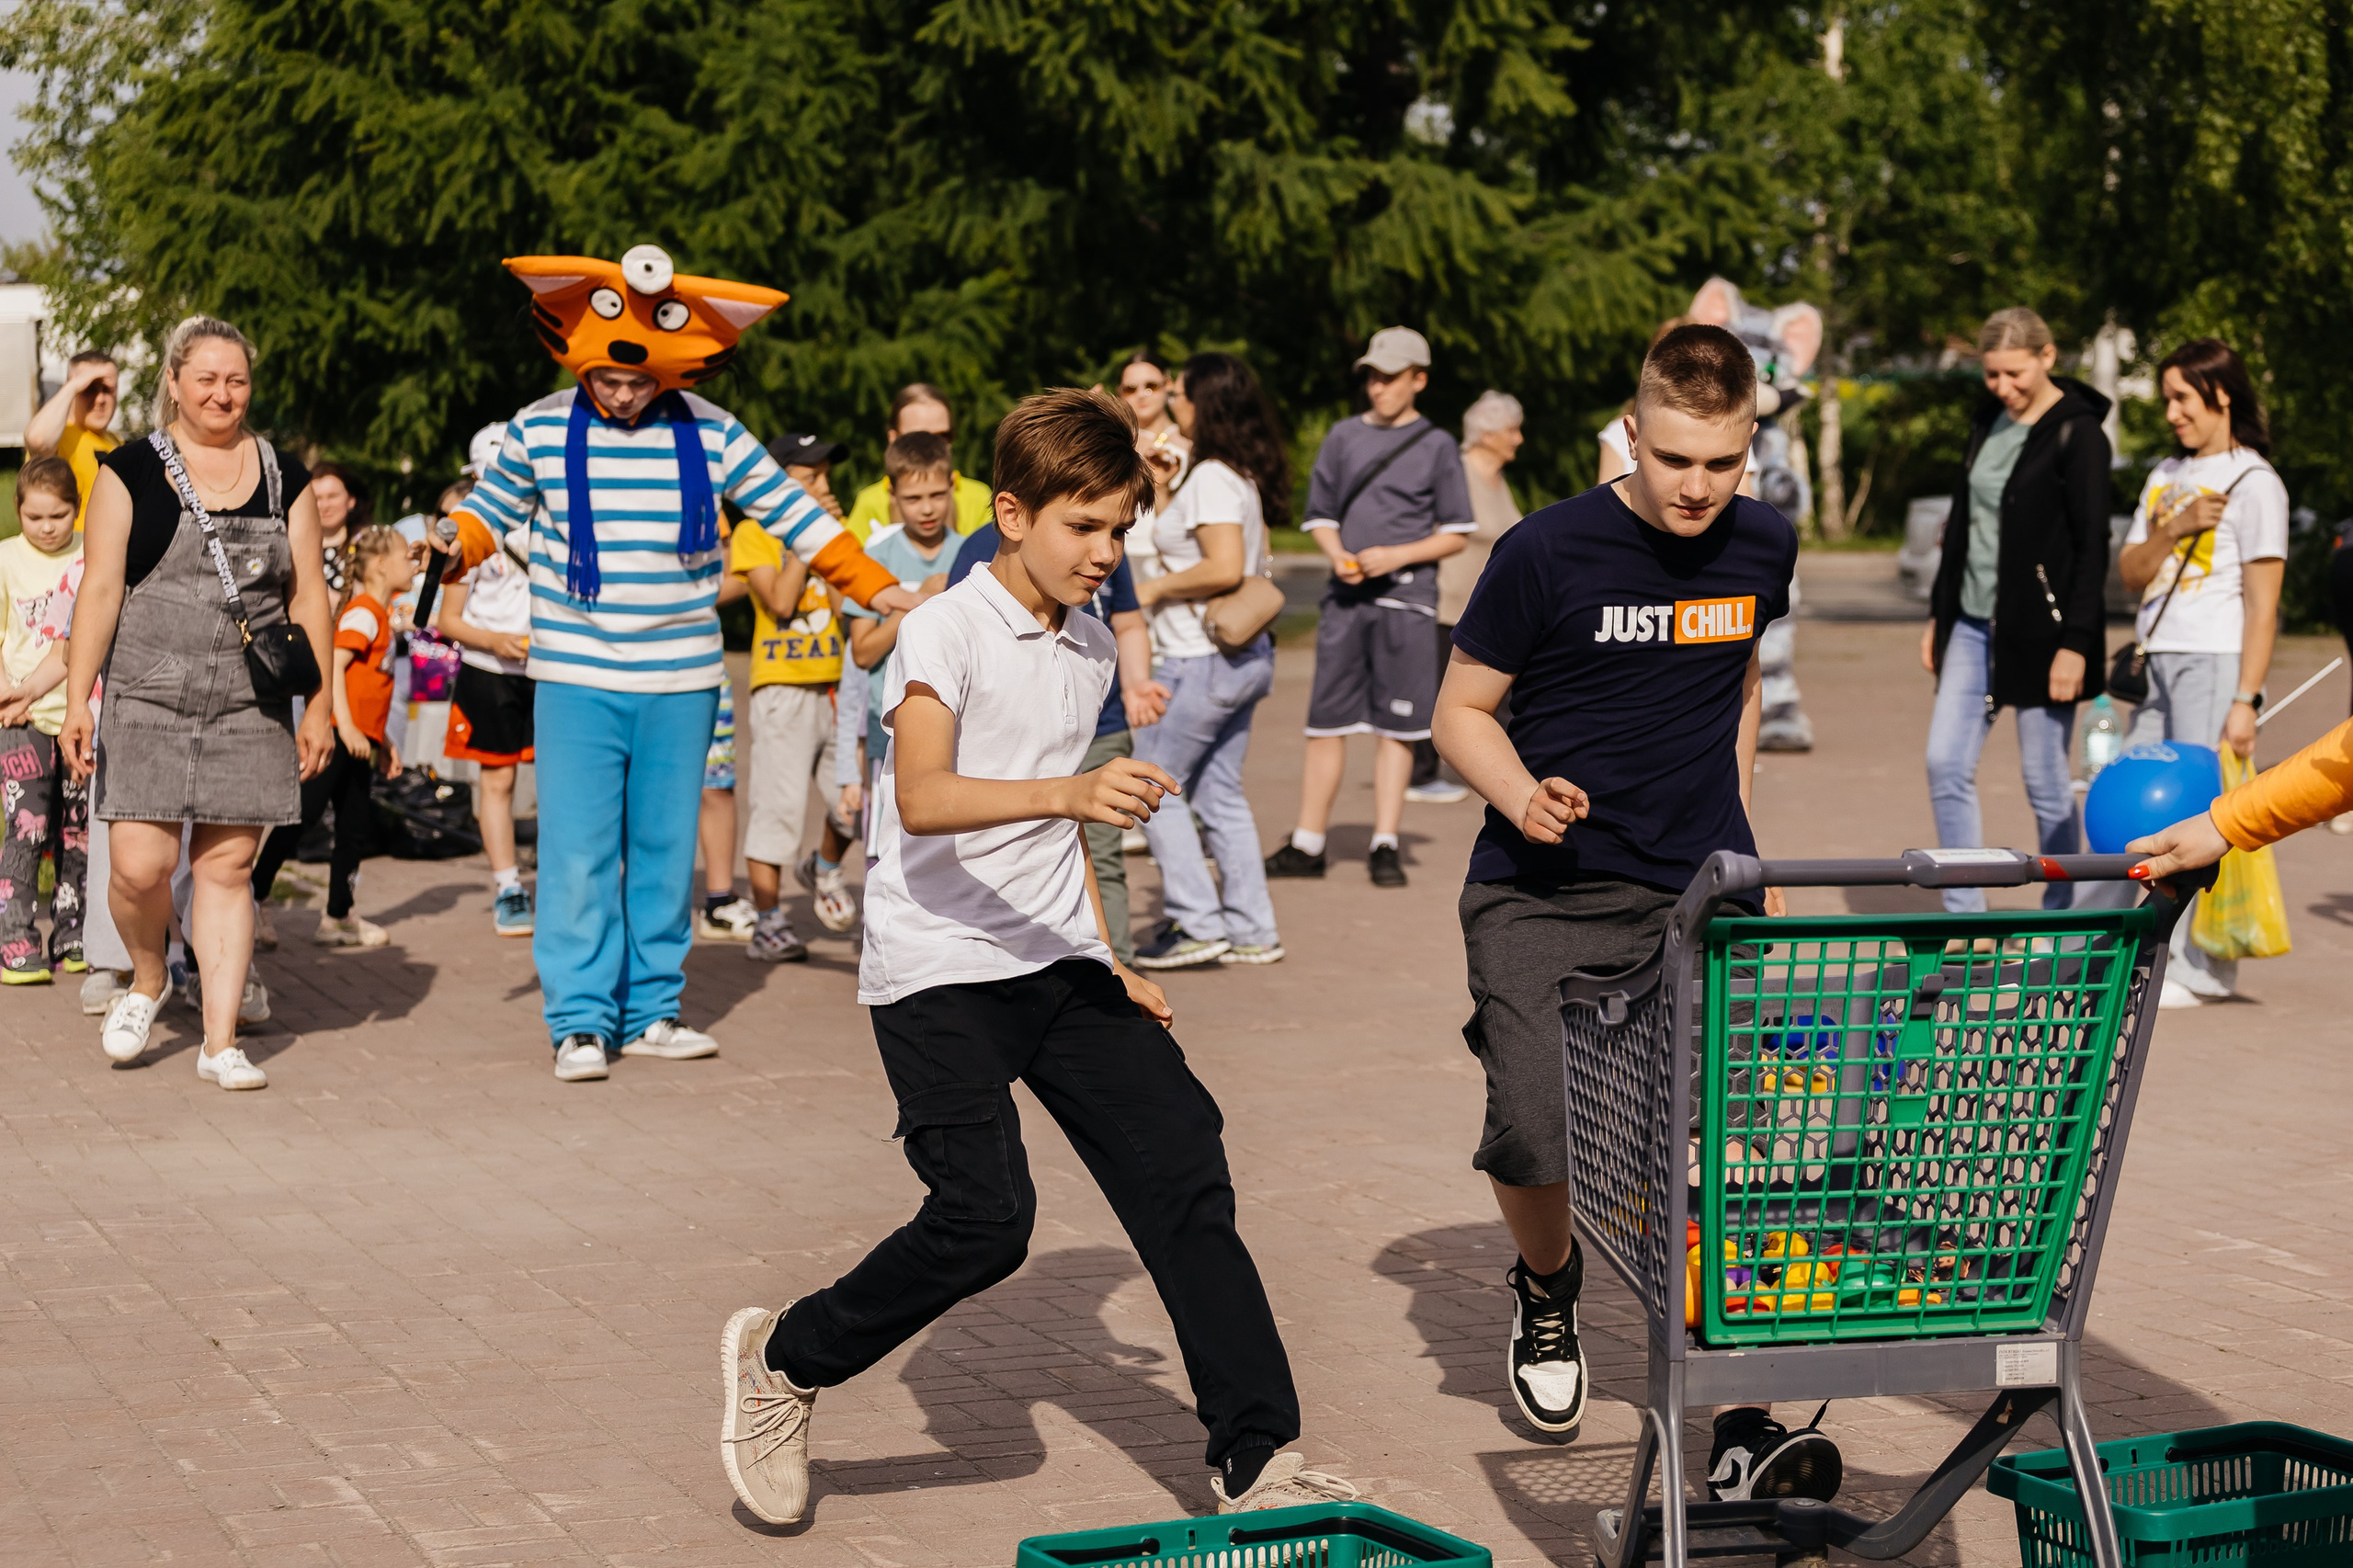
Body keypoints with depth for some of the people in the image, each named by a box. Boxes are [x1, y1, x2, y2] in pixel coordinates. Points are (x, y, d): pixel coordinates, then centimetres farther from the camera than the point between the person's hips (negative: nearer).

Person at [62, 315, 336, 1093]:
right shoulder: (131, 472, 2)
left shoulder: (284, 479, 9)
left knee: (227, 866, 1)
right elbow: (99, 589, -1)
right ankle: (148, 978, 22)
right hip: (149, 701, -2)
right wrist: (77, 698, -8)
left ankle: (221, 1039, 7)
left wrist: (319, 705, 5)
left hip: (251, 708, 2)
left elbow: (308, 596, 10)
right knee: (139, 865, -9)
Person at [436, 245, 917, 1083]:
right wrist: (456, 550, -10)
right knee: (578, 850, -6)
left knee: (666, 849, 7)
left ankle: (651, 1009, 16)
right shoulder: (540, 430, -2)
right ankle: (580, 1021, -1)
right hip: (576, 681, -1)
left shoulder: (712, 435, -1)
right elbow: (489, 508, 12)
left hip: (681, 683, 2)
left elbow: (793, 515, 5)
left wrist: (877, 587, 0)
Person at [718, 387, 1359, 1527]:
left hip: (1060, 965, 7)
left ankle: (1256, 1462, 2)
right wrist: (1069, 791, -41)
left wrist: (1109, 961, 21)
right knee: (985, 1217, -17)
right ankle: (782, 1360, 8)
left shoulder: (1090, 647, 12)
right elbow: (923, 799, -27)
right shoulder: (948, 630, -11)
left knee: (1182, 1175, -4)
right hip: (939, 971, -7)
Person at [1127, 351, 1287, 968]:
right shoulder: (1241, 476, 13)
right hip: (1242, 656, 10)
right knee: (1220, 792, 13)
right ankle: (1251, 929, 14)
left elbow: (1224, 567, -27)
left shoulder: (1211, 478, -16)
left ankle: (1198, 922, -2)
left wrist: (1153, 588, -16)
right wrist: (1161, 490, 13)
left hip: (1203, 661, -10)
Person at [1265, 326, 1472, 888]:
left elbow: (1455, 537, 3)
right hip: (1345, 595, 2)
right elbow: (1321, 516, 15)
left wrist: (1396, 556, -11)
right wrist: (1338, 555, -6)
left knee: (1395, 726, -1)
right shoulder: (1343, 437, 11)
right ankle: (1307, 844, 9)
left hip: (1405, 596, -2)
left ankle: (1385, 845, 5)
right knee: (1326, 721, 3)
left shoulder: (1437, 448, 4)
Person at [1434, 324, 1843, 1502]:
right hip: (1542, 893, -2)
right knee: (1533, 1147, -13)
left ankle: (1744, 1431, -7)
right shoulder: (1548, 553, -8)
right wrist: (1521, 796, -20)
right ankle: (1548, 1286, 23)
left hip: (1701, 891, 3)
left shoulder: (1763, 547, 6)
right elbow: (1462, 709, 0)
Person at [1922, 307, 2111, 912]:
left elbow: (2093, 547, -13)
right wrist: (1938, 612, 18)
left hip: (2038, 629, -7)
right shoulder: (1989, 420, 11)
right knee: (1946, 764, 3)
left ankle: (2061, 917, 13)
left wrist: (2074, 643, -17)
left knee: (2046, 782, 0)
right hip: (1974, 624, 7)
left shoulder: (2077, 435, -11)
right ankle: (1964, 915, 11)